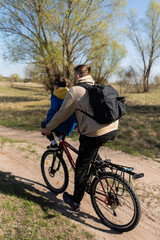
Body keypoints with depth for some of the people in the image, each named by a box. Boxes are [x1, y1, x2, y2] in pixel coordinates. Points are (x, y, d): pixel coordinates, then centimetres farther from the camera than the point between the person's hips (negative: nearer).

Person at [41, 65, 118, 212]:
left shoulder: (74, 91, -2)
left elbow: (61, 114, 3)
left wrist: (48, 128, 19)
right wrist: (81, 124, 43)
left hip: (96, 134, -7)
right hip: (113, 130, 7)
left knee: (81, 166, 11)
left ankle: (76, 202, 27)